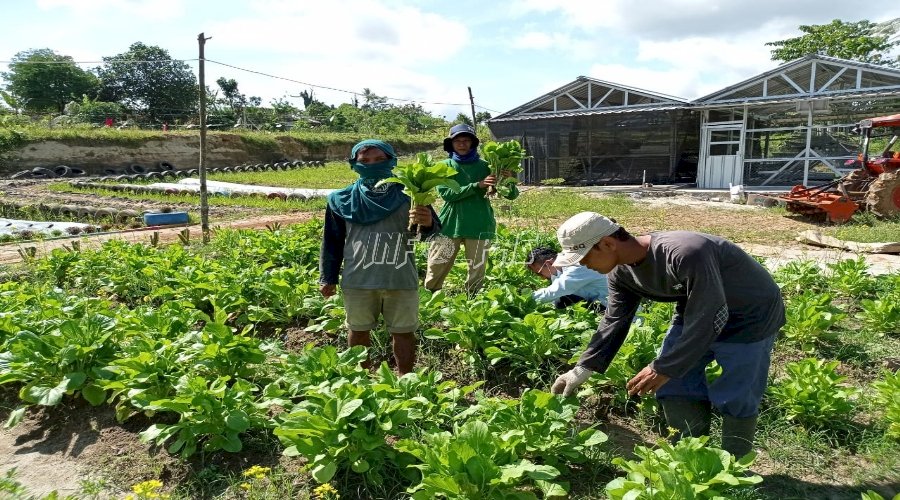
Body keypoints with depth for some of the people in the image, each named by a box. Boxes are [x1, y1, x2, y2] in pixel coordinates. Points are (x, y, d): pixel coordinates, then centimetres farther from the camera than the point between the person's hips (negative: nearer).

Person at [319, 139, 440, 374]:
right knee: (359, 331, 15)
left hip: (401, 280, -2)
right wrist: (327, 277, 10)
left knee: (404, 333, 8)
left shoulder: (407, 195, -3)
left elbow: (434, 231, -10)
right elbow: (333, 241, 11)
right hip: (357, 281, 2)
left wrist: (428, 223, -34)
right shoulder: (342, 200, 4)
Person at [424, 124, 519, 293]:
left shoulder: (484, 166, 3)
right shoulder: (446, 166, 4)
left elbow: (511, 195, 2)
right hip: (449, 225, 0)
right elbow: (446, 193, -12)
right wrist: (477, 185, -20)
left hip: (479, 226, 1)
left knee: (477, 271, 6)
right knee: (436, 269, 2)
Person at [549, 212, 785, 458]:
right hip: (695, 311, 7)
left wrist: (663, 369, -31)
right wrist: (582, 369, -10)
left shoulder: (685, 254, -39)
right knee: (674, 389, 6)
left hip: (750, 314, -7)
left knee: (735, 401, -4)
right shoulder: (622, 272, -12)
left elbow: (712, 318, -34)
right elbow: (614, 321, -3)